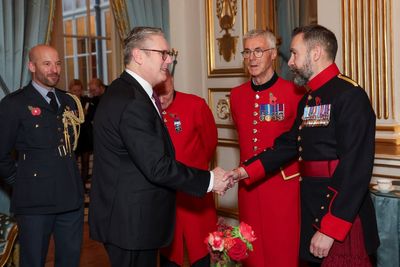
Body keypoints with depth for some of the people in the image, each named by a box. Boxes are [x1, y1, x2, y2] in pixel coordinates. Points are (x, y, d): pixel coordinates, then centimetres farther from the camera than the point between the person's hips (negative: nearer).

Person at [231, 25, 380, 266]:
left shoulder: (350, 95, -16)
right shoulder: (308, 100, 12)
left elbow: (356, 167, -22)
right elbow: (289, 145, 14)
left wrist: (330, 229, -22)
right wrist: (244, 171, 4)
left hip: (343, 217, -8)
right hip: (313, 210, 8)